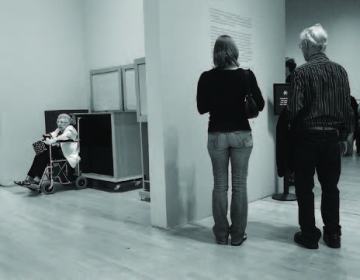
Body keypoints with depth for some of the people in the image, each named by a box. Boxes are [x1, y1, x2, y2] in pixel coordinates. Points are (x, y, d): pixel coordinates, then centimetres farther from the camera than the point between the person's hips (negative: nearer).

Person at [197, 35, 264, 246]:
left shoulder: (207, 78, -5)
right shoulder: (246, 75, -5)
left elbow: (202, 108, 1)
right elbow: (260, 105, 1)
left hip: (217, 135, 1)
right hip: (242, 134, 0)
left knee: (220, 185, 9)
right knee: (239, 185, 7)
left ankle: (221, 234, 16)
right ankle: (237, 235, 14)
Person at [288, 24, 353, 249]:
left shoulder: (302, 72, -10)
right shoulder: (340, 71, 3)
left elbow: (296, 108, -14)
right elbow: (347, 105, 3)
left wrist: (296, 128, 5)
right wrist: (344, 132, 13)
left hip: (307, 137, -4)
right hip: (332, 137, 5)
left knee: (305, 188, 7)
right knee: (331, 187, 14)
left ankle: (309, 235, 14)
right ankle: (333, 235, 22)